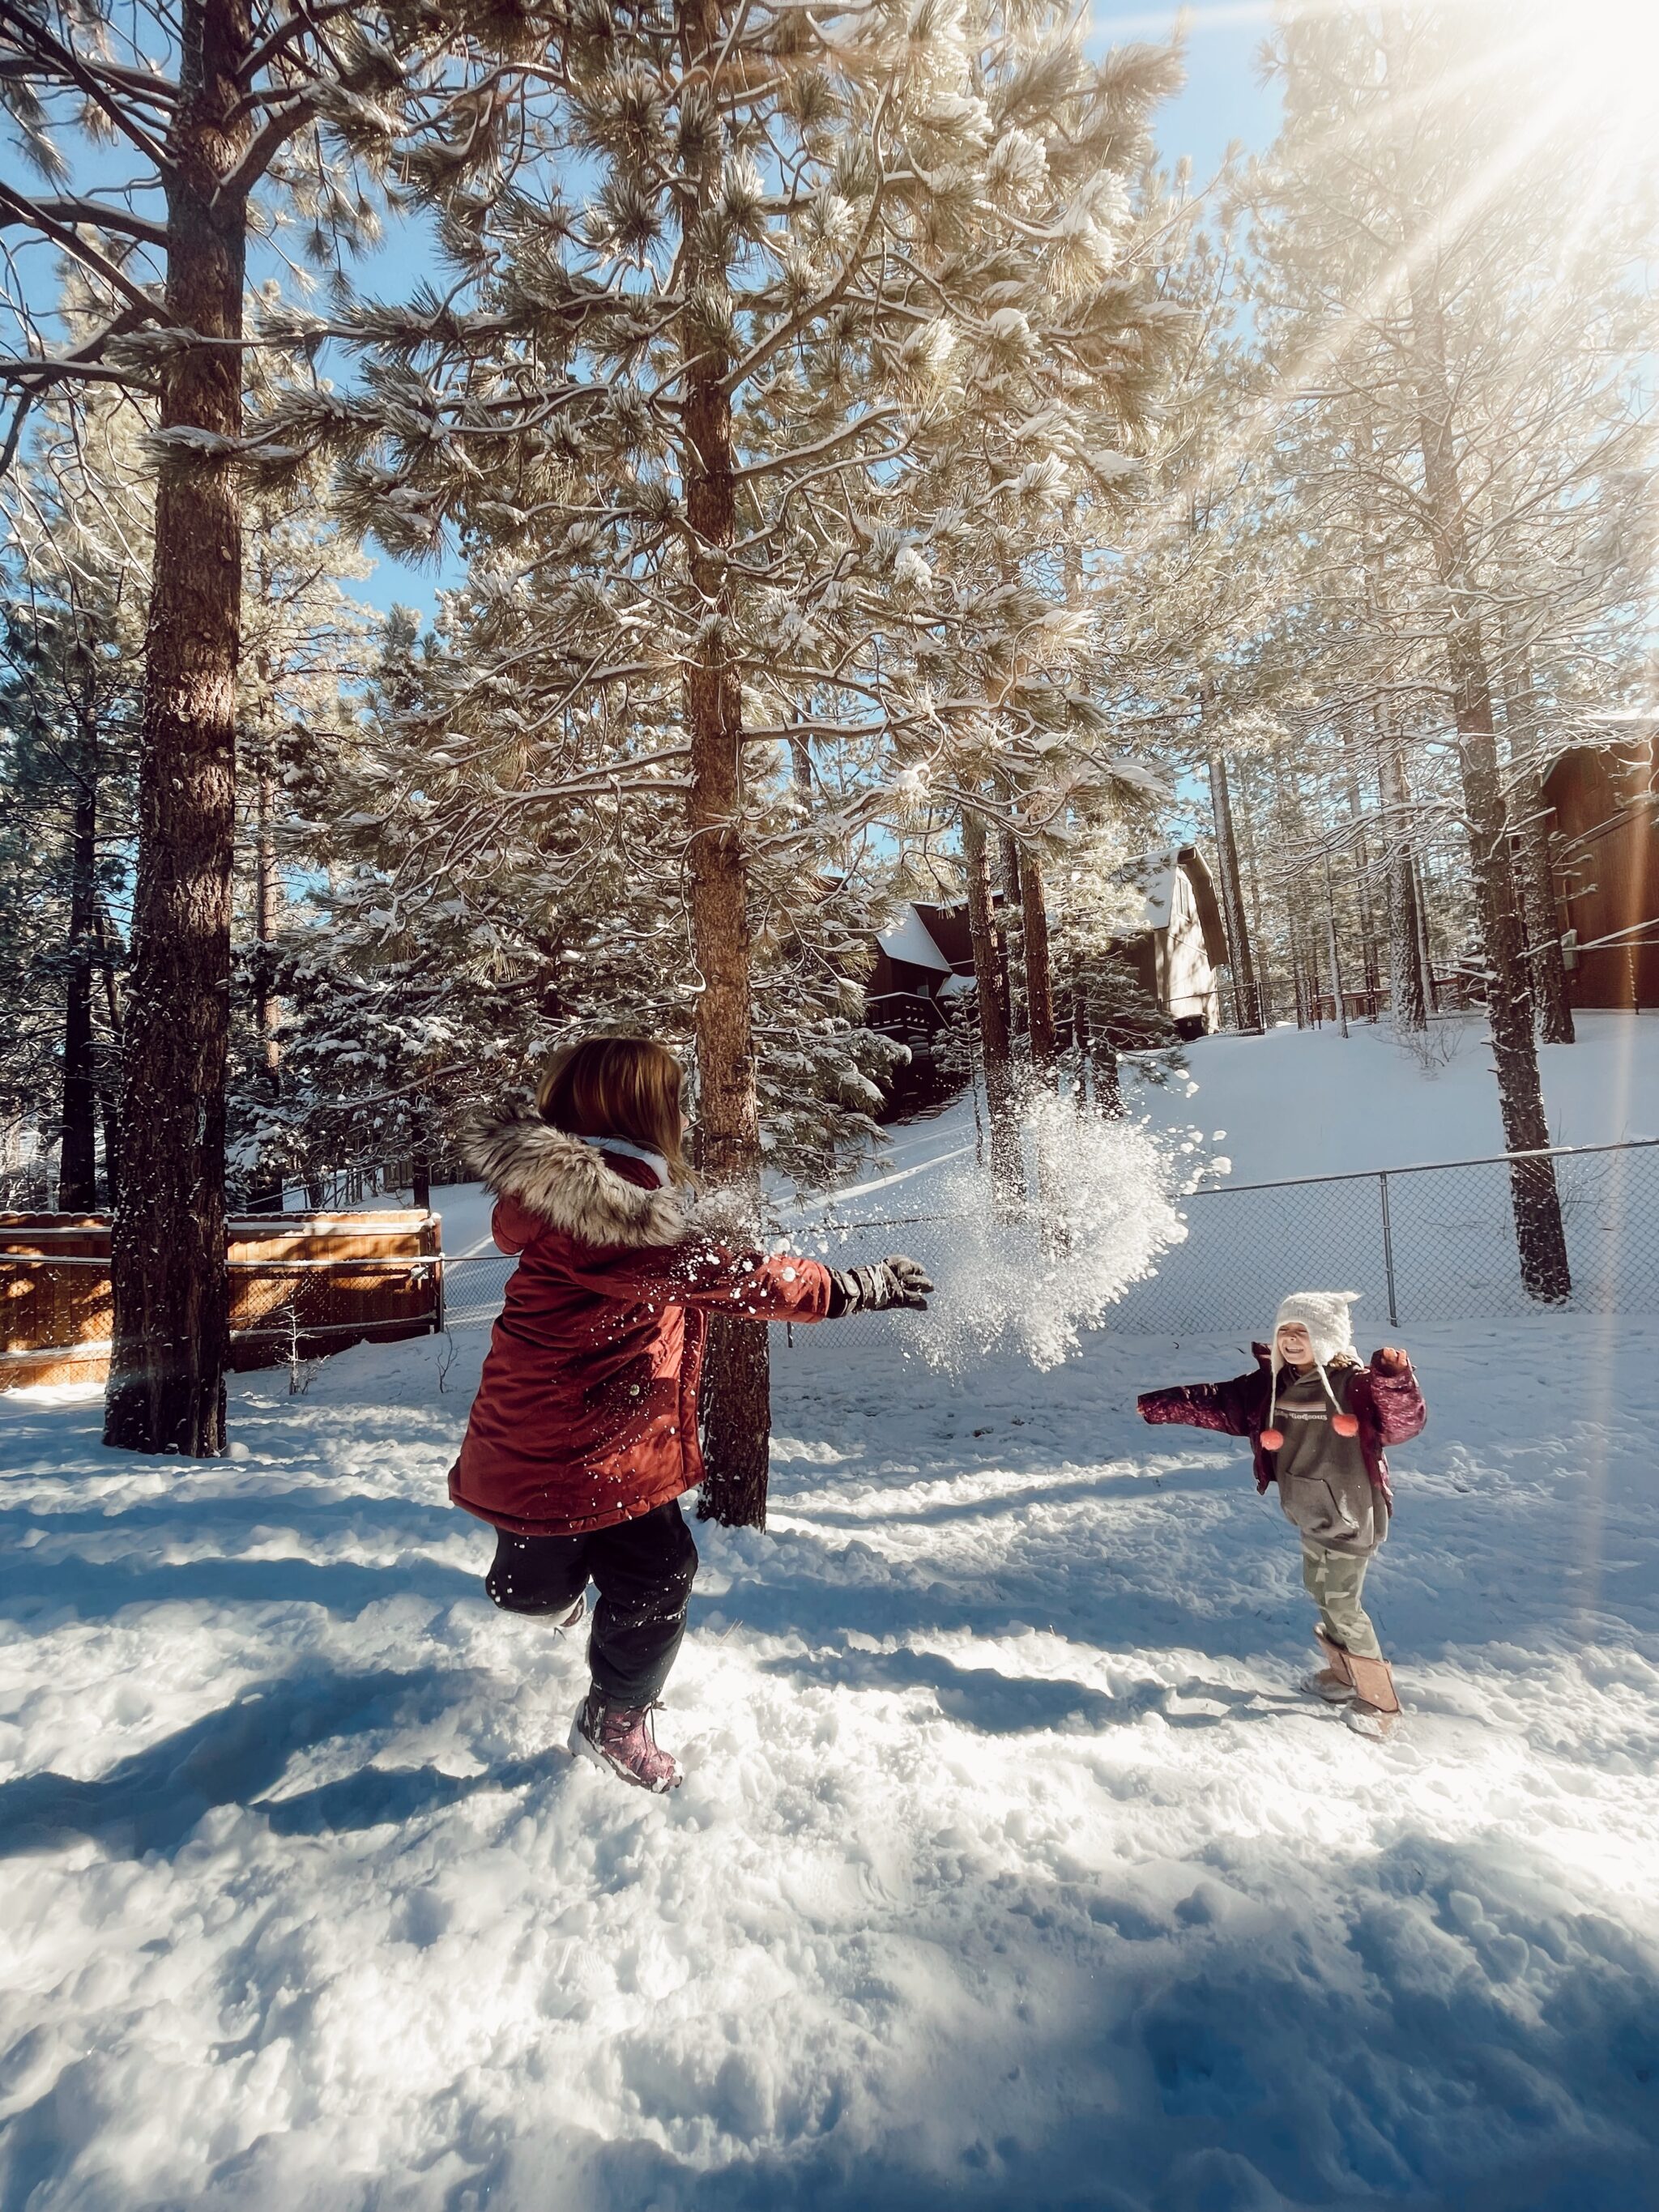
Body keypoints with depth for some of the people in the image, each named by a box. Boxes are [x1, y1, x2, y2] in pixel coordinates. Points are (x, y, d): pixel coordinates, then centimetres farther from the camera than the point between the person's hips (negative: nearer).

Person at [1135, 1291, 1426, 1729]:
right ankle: (1341, 1676, 41)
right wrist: (1161, 1405, 1)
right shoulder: (1271, 1384, -2)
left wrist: (1395, 1379, -50)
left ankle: (1378, 1699, 20)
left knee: (1342, 1605, 1)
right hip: (1309, 1515, 7)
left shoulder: (1355, 1383, -20)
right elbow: (1219, 1404, 3)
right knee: (1320, 1593, 20)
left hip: (1350, 1517, -7)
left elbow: (1403, 1422, -32)